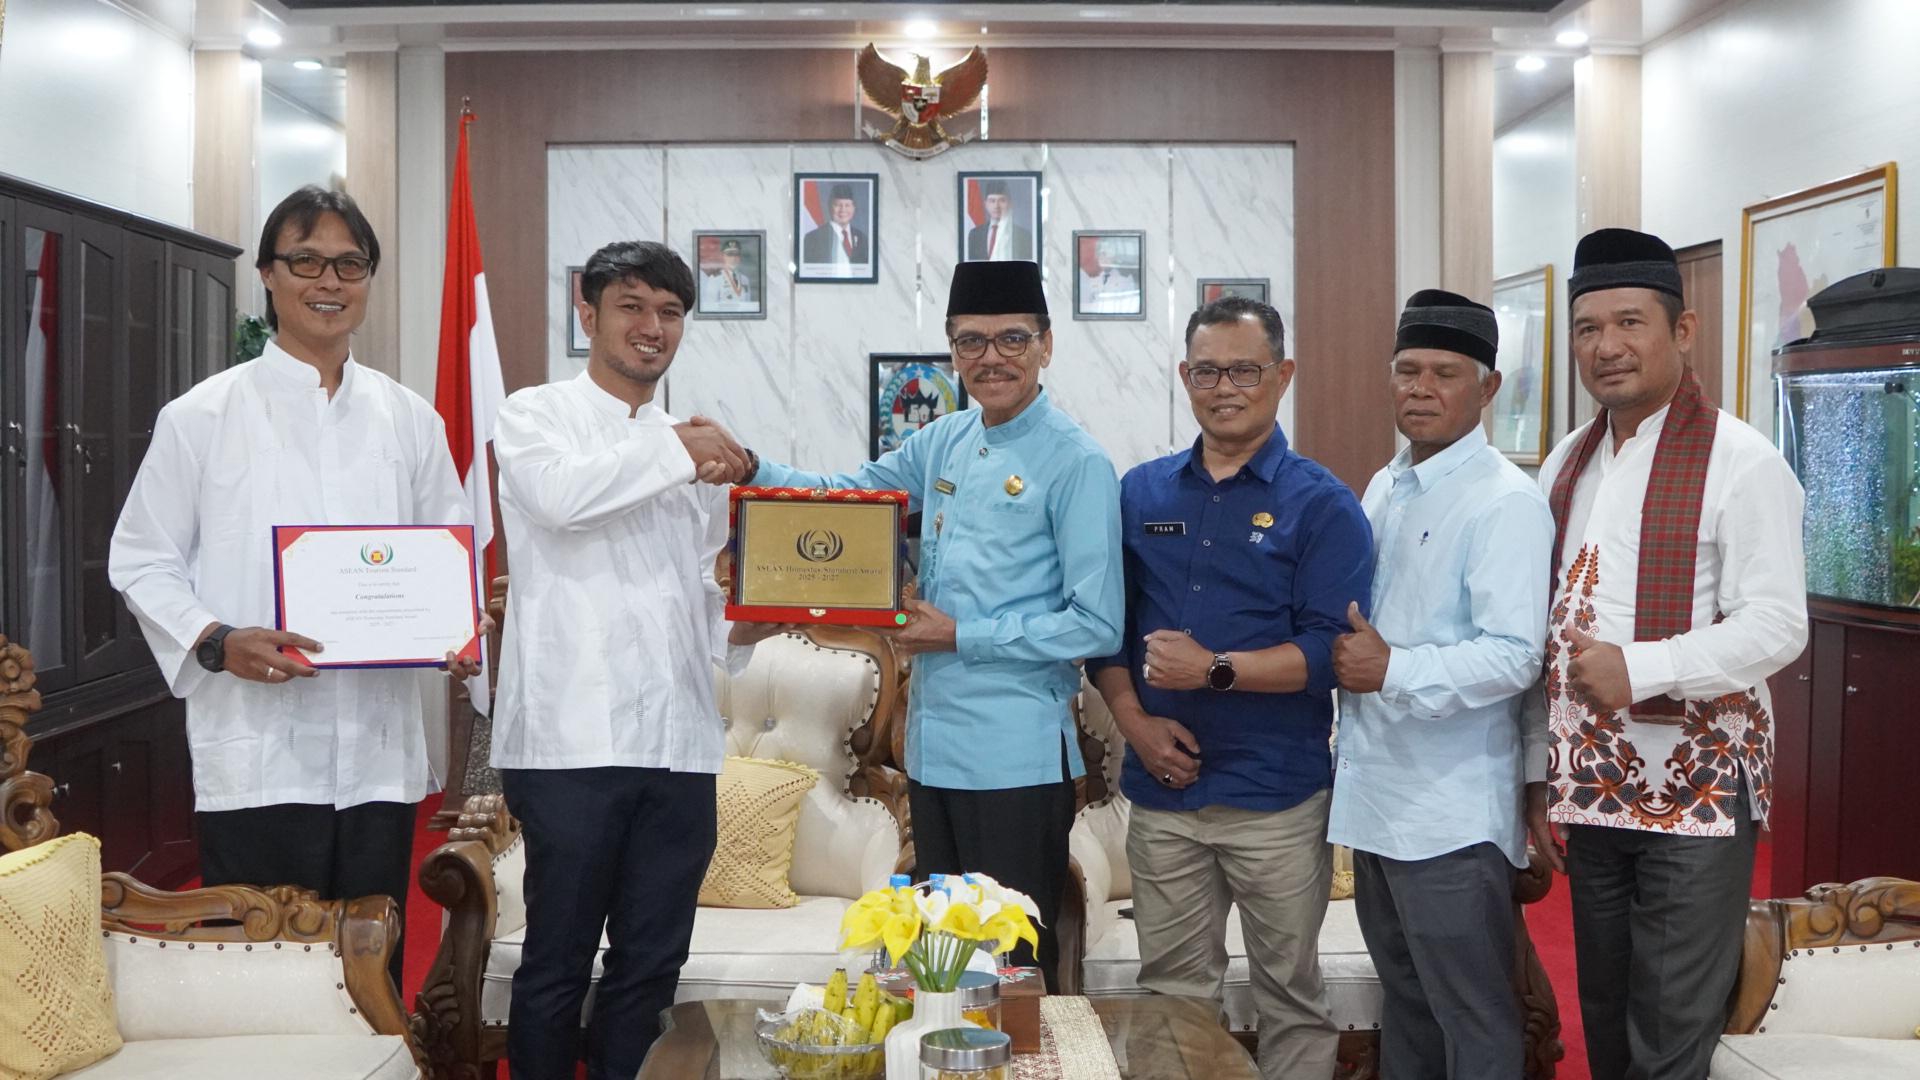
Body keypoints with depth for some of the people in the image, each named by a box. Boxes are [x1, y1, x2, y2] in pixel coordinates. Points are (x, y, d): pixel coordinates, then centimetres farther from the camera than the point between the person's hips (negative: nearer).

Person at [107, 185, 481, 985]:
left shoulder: (410, 420, 10)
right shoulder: (202, 416, 1)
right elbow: (141, 561, 2)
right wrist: (216, 641, -15)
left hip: (381, 749, 3)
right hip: (256, 754, -3)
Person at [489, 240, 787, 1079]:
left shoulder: (697, 450, 18)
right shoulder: (534, 414, 4)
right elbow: (556, 493, -19)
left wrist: (739, 628, 1)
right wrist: (679, 450, -10)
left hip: (679, 741, 5)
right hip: (573, 736, -5)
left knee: (651, 964, 11)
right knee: (556, 965, 3)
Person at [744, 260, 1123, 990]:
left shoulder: (1075, 464, -12)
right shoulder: (944, 443, 8)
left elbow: (1096, 626, -16)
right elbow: (847, 493, 17)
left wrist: (960, 636, -15)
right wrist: (747, 468, -1)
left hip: (1017, 757, -7)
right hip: (935, 743, 7)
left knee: (1016, 965, 5)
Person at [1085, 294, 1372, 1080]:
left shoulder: (1321, 505, -5)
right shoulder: (1140, 493, 8)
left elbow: (1330, 648, -13)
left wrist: (1216, 670, -23)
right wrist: (1133, 718, -6)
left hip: (1277, 799, -3)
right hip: (1162, 787, 4)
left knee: (1290, 998, 10)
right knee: (1172, 995, 14)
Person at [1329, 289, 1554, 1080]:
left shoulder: (1505, 502, -14)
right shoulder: (1383, 489, 12)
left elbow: (1514, 658, -22)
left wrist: (1391, 672, -20)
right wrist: (1346, 659, 5)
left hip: (1451, 813, -8)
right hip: (1376, 797, 8)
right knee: (1403, 997, 21)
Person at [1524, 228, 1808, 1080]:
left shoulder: (1740, 462, -11)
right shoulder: (1566, 465, 9)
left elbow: (1776, 625, -17)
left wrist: (1636, 668, -27)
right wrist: (1540, 771, 9)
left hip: (1697, 784, -6)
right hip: (1590, 782, 6)